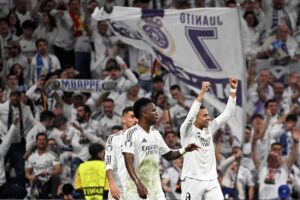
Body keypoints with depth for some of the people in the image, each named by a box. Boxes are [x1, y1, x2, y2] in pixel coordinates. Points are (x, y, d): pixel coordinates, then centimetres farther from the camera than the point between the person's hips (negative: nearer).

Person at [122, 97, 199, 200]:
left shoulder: (155, 133, 12)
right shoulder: (133, 133, -12)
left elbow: (168, 155, 24)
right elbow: (128, 161, -20)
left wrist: (184, 150, 6)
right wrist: (138, 183, -31)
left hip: (155, 188, 7)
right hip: (137, 189, -7)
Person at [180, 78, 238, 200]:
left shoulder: (209, 129, 10)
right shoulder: (188, 131, -5)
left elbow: (227, 114, 9)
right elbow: (191, 115, -24)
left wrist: (233, 90, 1)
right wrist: (202, 92, -26)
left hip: (211, 181, 5)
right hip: (192, 180, -5)